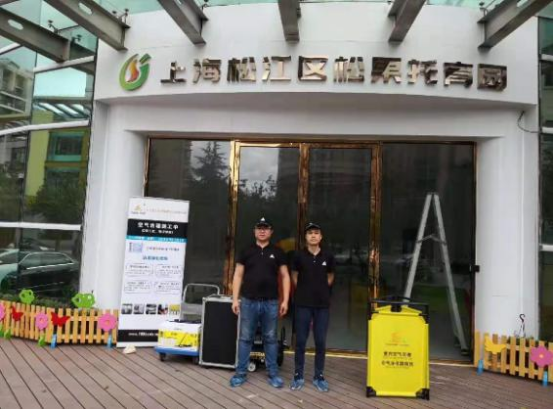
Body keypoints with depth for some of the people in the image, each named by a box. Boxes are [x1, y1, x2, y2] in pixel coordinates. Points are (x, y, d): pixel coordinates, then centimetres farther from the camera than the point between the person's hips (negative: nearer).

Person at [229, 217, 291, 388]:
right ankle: (241, 373, 17)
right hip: (248, 301, 0)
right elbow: (238, 275, 5)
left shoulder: (277, 252, 6)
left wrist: (285, 300, -1)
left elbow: (285, 276, 6)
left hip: (271, 302, 0)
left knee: (270, 339, 8)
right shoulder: (247, 251, 6)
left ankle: (273, 373, 19)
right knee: (245, 338, 6)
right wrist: (235, 299, -2)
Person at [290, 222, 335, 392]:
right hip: (303, 304, -1)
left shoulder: (328, 257, 0)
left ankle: (319, 376, 21)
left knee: (321, 342, 7)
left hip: (323, 304, 1)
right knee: (300, 341, 5)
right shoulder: (299, 256, -3)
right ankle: (298, 376, 18)